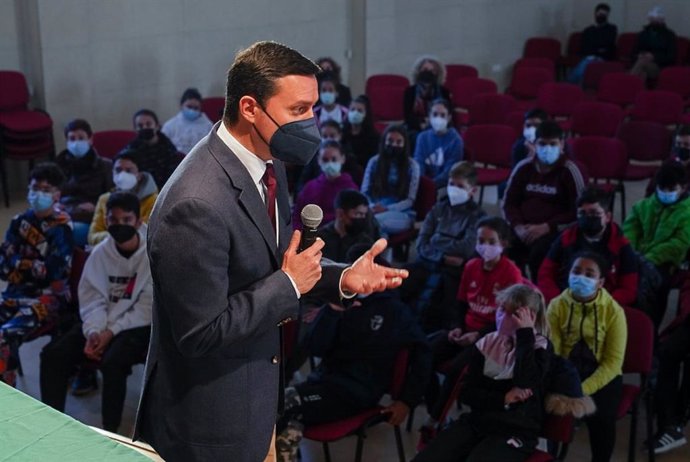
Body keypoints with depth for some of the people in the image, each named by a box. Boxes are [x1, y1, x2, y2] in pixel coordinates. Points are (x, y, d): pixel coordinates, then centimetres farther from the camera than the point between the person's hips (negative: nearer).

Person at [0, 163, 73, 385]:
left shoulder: (61, 227, -5)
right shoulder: (19, 222, 11)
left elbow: (52, 271, -12)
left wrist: (20, 264, -1)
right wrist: (34, 266, -7)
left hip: (50, 295, -5)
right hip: (18, 292, 6)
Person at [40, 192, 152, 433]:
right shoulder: (100, 252, 0)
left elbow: (148, 309, -16)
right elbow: (93, 300, 0)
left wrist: (111, 332, -20)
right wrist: (93, 331, -18)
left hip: (138, 324, -5)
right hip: (104, 322, 5)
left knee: (112, 362, -33)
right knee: (53, 353, -12)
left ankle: (110, 431, -16)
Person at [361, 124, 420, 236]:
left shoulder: (412, 165, 3)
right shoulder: (374, 162, 10)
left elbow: (410, 200, -2)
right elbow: (364, 192, 8)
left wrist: (387, 209, -17)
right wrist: (372, 207, -15)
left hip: (401, 214, -3)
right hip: (376, 210, 3)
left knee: (374, 221, -37)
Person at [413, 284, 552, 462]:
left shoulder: (541, 347, -1)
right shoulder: (486, 343, 9)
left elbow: (526, 386, -21)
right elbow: (467, 393, 5)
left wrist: (525, 335, -18)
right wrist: (502, 399, -11)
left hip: (515, 432, -4)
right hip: (477, 422, 4)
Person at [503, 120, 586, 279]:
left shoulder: (569, 171, -1)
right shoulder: (524, 167, 11)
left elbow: (578, 211, -4)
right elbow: (509, 202, 14)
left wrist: (546, 227, -15)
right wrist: (518, 227, -6)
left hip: (555, 230, -3)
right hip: (524, 229, 4)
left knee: (539, 252, -36)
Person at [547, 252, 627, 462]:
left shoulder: (613, 311, -9)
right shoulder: (557, 306, -4)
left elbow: (613, 361, -13)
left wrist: (583, 390, -24)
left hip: (602, 376, -1)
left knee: (600, 415, -28)